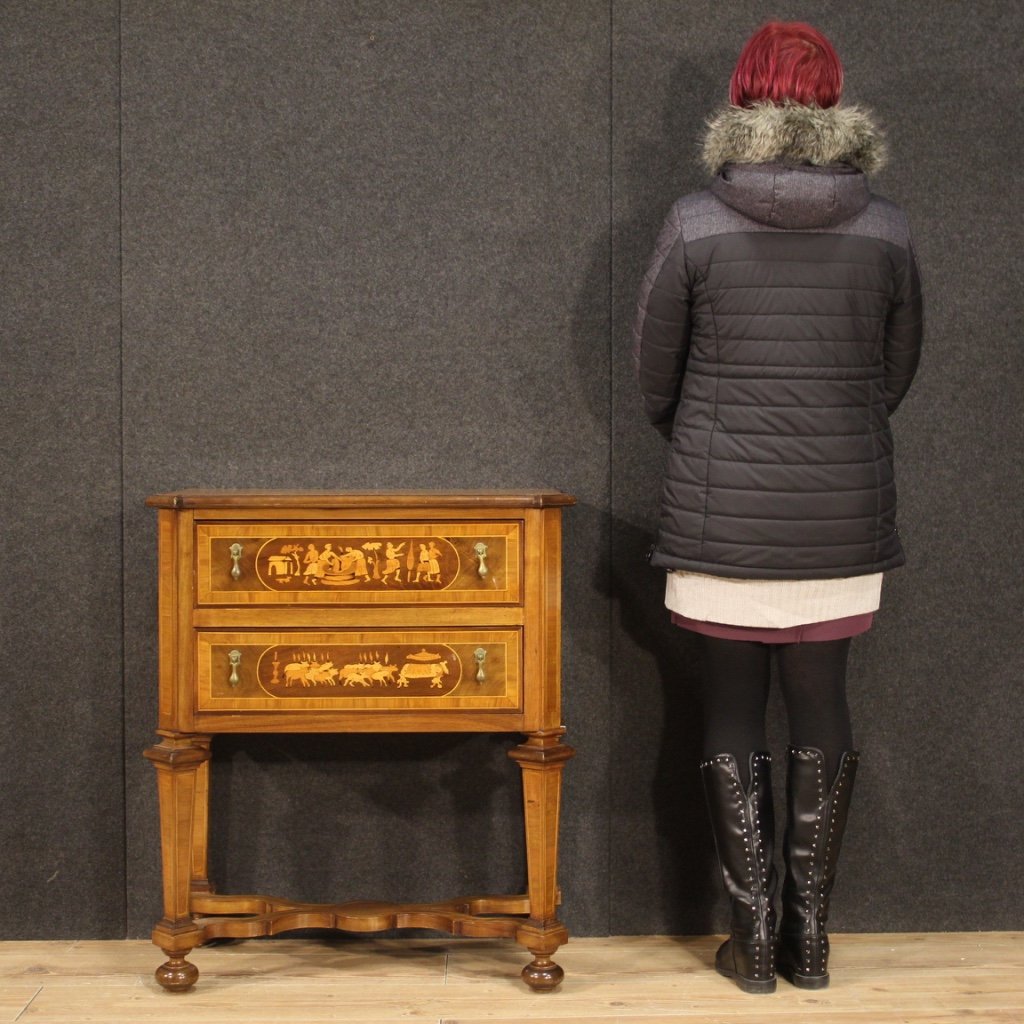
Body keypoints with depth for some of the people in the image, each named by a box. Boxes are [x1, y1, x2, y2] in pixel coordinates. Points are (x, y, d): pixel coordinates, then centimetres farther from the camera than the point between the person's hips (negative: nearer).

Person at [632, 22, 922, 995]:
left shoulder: (694, 226, -8)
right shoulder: (885, 231, -2)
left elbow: (653, 373, 1)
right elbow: (896, 374, 8)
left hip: (720, 515, -2)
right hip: (843, 514, 2)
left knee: (732, 712, 9)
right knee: (821, 709, 12)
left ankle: (755, 936, 13)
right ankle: (808, 934, 18)